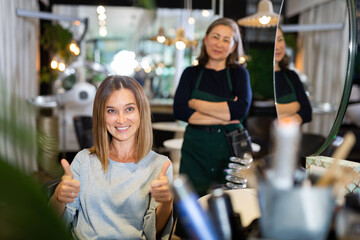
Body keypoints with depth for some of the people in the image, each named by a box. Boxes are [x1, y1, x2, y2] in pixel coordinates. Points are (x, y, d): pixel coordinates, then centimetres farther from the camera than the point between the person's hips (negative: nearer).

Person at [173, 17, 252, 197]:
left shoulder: (239, 73, 6)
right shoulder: (191, 73, 7)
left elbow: (241, 109, -13)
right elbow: (179, 111, -7)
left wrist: (196, 103, -9)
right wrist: (222, 118, -12)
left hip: (229, 147, 0)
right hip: (195, 149, 1)